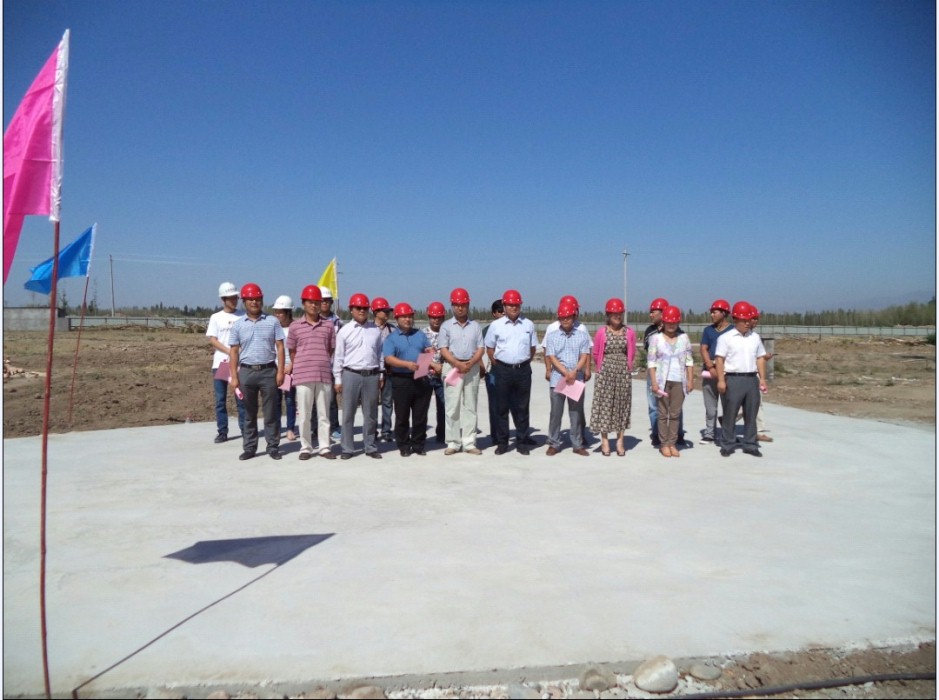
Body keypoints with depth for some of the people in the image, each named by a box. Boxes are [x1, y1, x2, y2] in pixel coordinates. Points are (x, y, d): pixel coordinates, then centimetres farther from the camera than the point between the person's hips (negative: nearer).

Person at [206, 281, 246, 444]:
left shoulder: (243, 316, 5)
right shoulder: (216, 317, 6)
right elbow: (212, 340, 0)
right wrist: (229, 351, -13)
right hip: (220, 363, 1)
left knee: (241, 398, 1)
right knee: (220, 399, 3)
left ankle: (245, 429, 8)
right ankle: (222, 432, 10)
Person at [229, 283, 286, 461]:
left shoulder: (272, 322, 3)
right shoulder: (238, 325, 6)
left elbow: (280, 347, 2)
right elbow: (234, 352, 6)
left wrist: (280, 371, -6)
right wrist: (234, 377, 0)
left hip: (268, 371, -1)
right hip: (246, 372, 1)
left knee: (270, 412, 4)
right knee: (249, 413, 9)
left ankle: (273, 447, 11)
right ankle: (249, 447, 17)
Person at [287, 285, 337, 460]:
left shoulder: (328, 325, 5)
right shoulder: (295, 326, 3)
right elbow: (292, 351, 10)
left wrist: (321, 364, 13)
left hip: (324, 376, 1)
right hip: (303, 376, -1)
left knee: (324, 414, 7)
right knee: (304, 415, 5)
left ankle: (324, 447, 15)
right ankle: (305, 448, 14)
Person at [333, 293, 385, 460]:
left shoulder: (376, 330, 8)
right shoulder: (344, 331, 1)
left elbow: (380, 353, 12)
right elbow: (338, 356, 1)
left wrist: (381, 375, 10)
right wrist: (337, 379, -2)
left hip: (372, 376, 2)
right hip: (351, 375, -2)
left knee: (371, 414, 8)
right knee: (348, 414, 3)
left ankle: (371, 447, 18)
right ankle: (347, 448, 11)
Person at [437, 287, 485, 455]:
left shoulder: (475, 326, 11)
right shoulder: (446, 326, 4)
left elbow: (480, 349, 6)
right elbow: (444, 350, -3)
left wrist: (471, 363, -12)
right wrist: (458, 364, -15)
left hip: (472, 368, 2)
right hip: (452, 367, -2)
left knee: (470, 407, 3)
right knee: (452, 406, -2)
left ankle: (469, 443, 7)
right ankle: (453, 443, 3)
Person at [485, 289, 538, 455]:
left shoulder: (528, 325, 5)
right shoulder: (496, 325, 0)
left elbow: (533, 347, 14)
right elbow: (489, 348, 8)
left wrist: (524, 363, 10)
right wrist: (497, 365, 7)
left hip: (523, 370, 1)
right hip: (503, 370, -1)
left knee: (522, 407, 6)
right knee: (502, 407, 4)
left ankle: (521, 441, 15)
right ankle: (502, 442, 12)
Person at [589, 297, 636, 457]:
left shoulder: (629, 332, 2)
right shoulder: (601, 332, -3)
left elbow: (632, 354, 12)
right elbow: (596, 354, 6)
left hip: (623, 373, 2)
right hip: (605, 372, -2)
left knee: (622, 404, 6)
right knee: (604, 404, 1)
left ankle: (620, 441, 13)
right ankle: (604, 440, 9)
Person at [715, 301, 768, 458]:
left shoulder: (755, 337, 13)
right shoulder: (726, 338, -2)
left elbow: (760, 358, 16)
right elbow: (720, 360, -6)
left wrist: (762, 378, 8)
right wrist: (721, 380, -13)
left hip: (752, 379, 5)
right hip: (733, 380, -4)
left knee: (751, 414, 9)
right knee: (730, 414, 1)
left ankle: (750, 445, 18)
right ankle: (727, 445, 9)